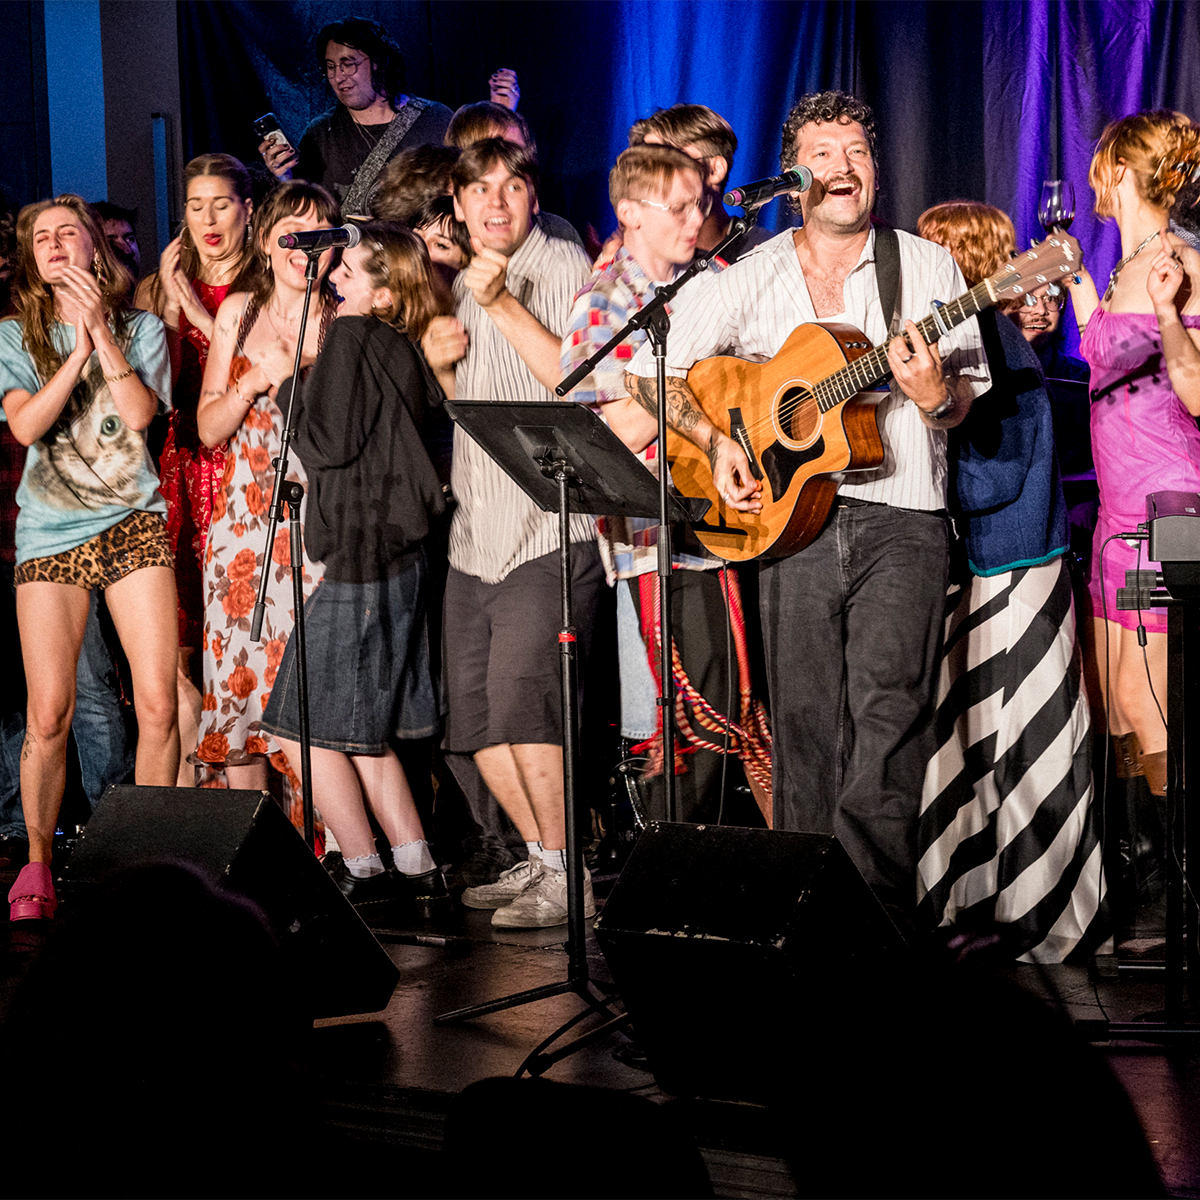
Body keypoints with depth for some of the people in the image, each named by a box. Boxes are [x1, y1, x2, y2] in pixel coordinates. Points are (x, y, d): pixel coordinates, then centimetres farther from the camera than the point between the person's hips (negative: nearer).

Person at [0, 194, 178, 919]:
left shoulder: (142, 329, 9)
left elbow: (140, 412, -7)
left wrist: (100, 331, -9)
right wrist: (78, 351, -9)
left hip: (133, 525, 0)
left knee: (159, 703, -7)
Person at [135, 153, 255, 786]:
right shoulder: (158, 289, 15)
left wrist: (205, 317, -9)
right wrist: (172, 308, -3)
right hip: (185, 467, 3)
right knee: (177, 627, -5)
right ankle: (190, 782, 1)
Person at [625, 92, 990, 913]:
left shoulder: (928, 267, 7)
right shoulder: (750, 277, 9)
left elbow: (969, 394, 8)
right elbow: (651, 368, 10)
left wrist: (936, 396, -15)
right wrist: (715, 439, -4)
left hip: (900, 517, -2)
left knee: (888, 716, -14)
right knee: (805, 727, 4)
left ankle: (874, 901, -15)